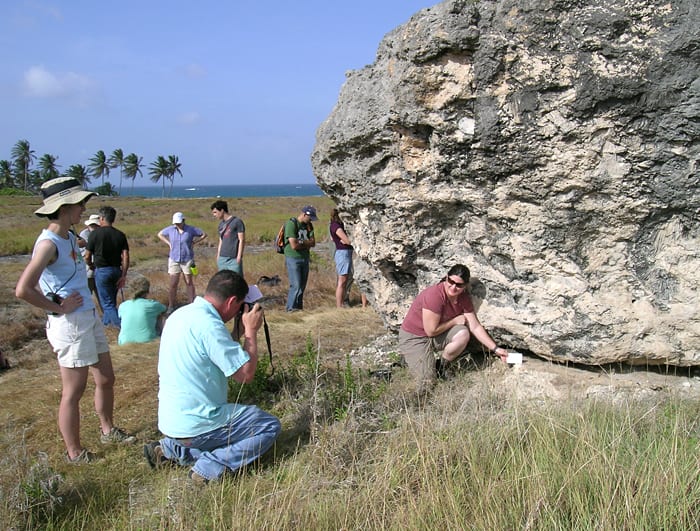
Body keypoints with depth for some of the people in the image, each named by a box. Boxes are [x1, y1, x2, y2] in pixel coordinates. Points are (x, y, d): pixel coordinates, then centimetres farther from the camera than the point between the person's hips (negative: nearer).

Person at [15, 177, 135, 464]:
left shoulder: (70, 238, 9)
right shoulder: (48, 244, -19)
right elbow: (23, 290, -27)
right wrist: (58, 308, -17)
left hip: (90, 319, 9)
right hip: (70, 325, -9)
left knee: (106, 379, 20)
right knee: (73, 392, 4)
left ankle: (108, 430, 40)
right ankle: (74, 453, 19)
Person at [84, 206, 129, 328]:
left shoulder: (95, 234, -9)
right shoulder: (120, 235, 2)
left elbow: (87, 257, -5)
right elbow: (126, 256, -5)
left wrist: (91, 266, 16)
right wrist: (123, 275, -2)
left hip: (102, 271, -5)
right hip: (116, 270, 5)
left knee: (108, 303, -1)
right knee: (111, 300, 22)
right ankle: (106, 321, 37)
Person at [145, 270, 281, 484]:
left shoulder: (178, 315, 5)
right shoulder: (209, 325, -23)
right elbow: (245, 374, -21)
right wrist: (251, 330, -7)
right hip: (195, 425, -9)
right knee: (270, 427, 1)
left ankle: (170, 449, 15)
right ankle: (210, 467, -9)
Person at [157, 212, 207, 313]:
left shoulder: (190, 229, -5)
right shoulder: (170, 229, 0)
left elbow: (204, 234, 4)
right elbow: (160, 234, 17)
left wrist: (194, 242, -4)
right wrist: (169, 243, 4)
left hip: (187, 260, -1)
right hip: (174, 260, 1)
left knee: (189, 283, 6)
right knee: (173, 284, 0)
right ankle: (171, 307, 8)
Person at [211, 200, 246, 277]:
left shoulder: (237, 222, -4)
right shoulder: (221, 224, 16)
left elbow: (241, 240, -7)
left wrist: (239, 257, -12)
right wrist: (218, 257, 14)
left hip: (234, 259, -6)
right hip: (222, 258, 6)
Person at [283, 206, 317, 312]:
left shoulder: (308, 225, 8)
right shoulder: (291, 224, -16)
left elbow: (313, 242, 0)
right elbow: (294, 245, -23)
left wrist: (301, 242, -17)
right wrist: (306, 244, -7)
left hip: (305, 258, 7)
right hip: (293, 259, -7)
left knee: (302, 285, 10)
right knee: (296, 285, -9)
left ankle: (299, 307, 19)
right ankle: (291, 308, 3)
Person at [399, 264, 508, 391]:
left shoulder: (463, 298, -8)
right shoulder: (434, 295, -31)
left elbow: (475, 327, -3)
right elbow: (431, 331, -27)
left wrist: (495, 349, -6)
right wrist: (455, 320, -16)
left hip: (438, 335, 7)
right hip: (414, 338, -6)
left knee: (463, 334, -24)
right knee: (427, 383, -17)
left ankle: (440, 366, 1)